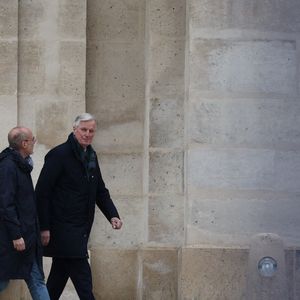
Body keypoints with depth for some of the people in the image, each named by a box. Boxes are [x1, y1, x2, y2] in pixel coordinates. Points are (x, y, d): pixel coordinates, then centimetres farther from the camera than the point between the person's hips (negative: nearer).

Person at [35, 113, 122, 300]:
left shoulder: (91, 156, 13)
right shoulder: (59, 155, -12)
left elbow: (100, 191, 20)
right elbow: (42, 192, -14)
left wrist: (112, 215, 3)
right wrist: (44, 228, -17)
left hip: (80, 229, 8)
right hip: (64, 227, -8)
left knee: (60, 274, 14)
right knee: (82, 278, -10)